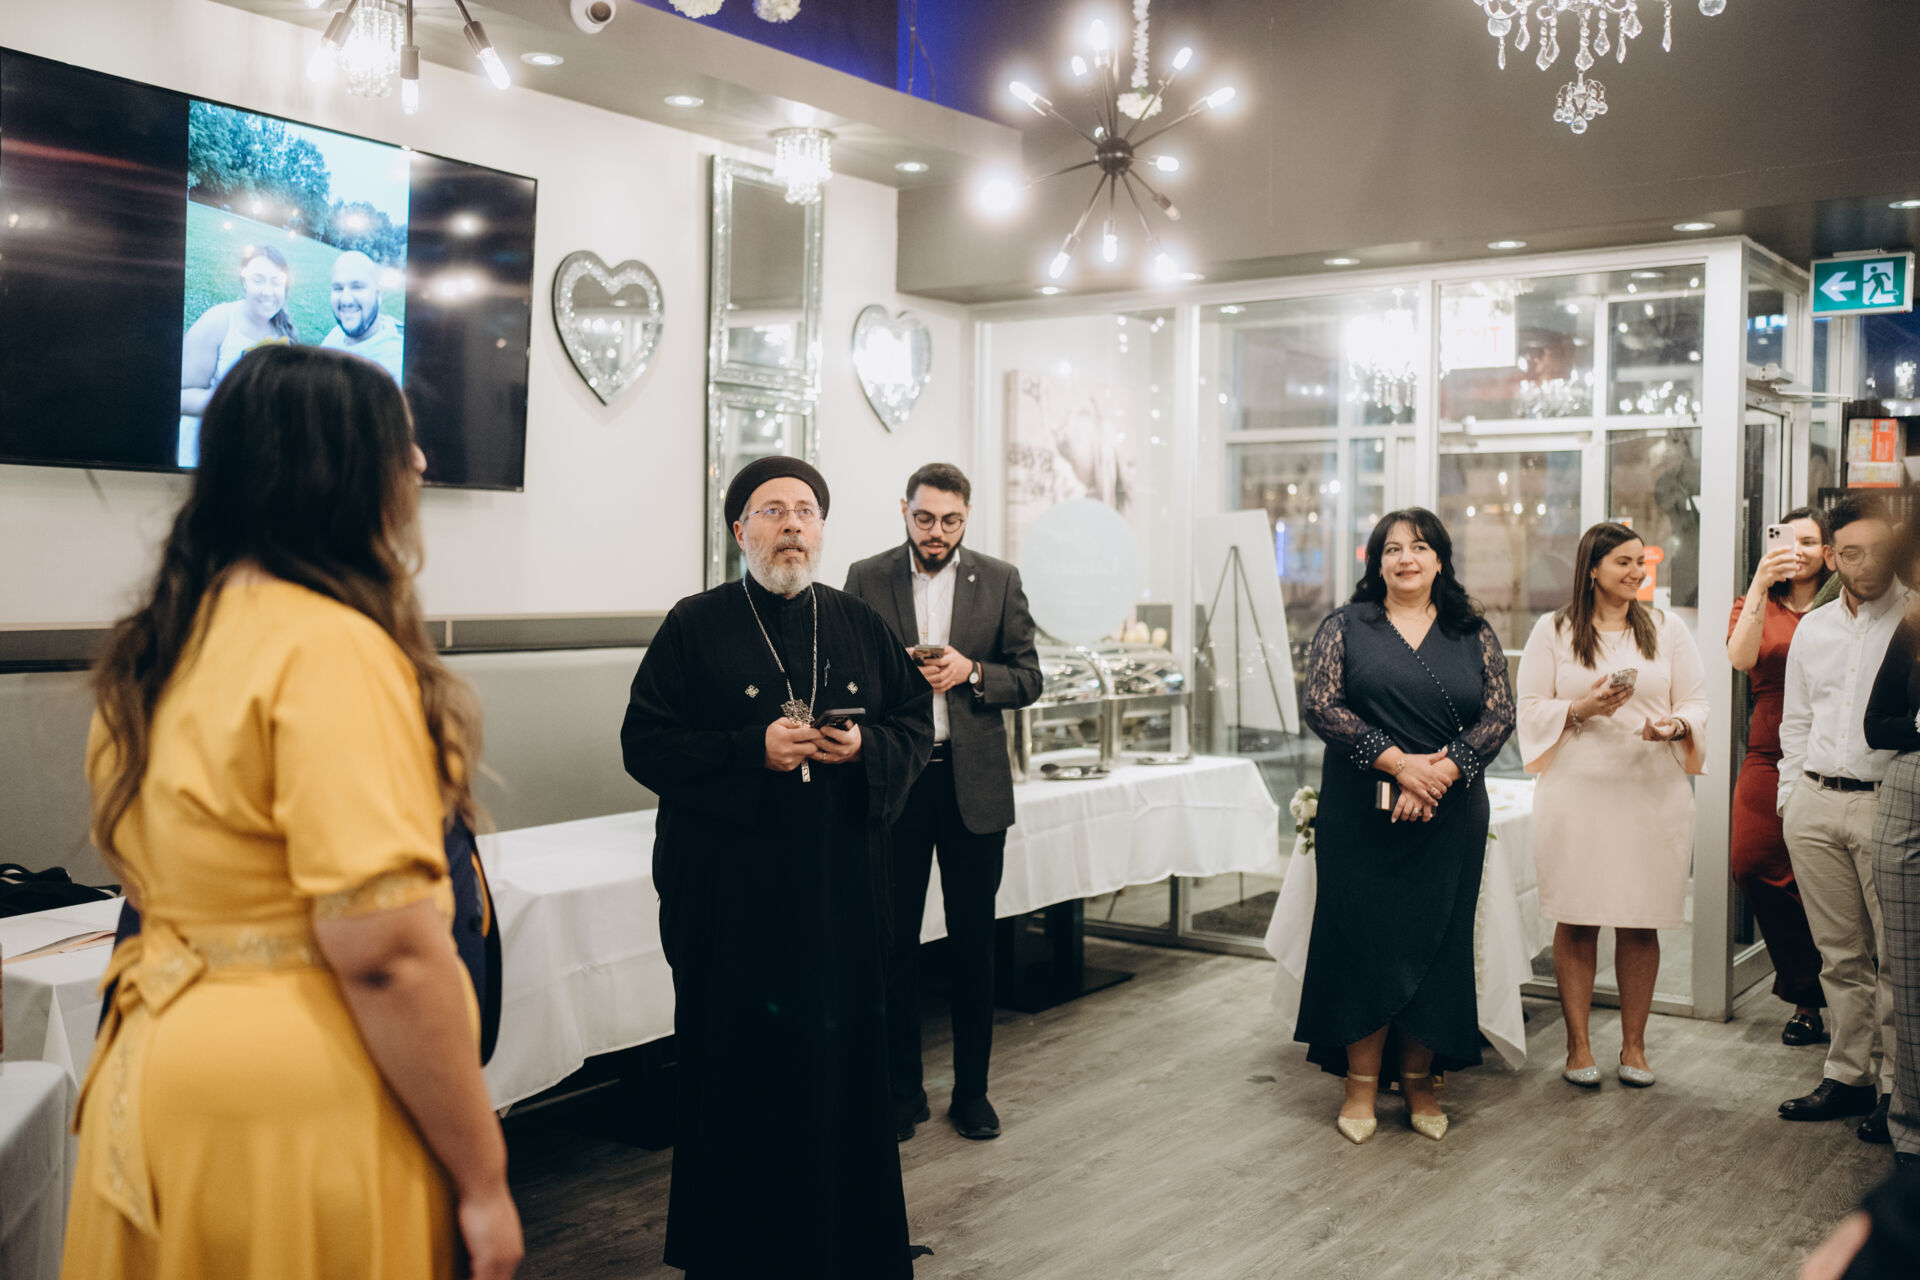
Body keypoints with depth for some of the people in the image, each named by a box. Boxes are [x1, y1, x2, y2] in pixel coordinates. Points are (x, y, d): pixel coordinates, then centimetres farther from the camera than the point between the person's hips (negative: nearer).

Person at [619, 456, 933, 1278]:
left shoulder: (860, 625, 10)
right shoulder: (694, 626, -1)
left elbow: (917, 720, 12)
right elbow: (645, 742, -7)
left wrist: (866, 746, -9)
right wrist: (753, 752, -18)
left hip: (840, 886, 3)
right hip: (729, 893, -3)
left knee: (841, 1056, 6)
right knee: (738, 1064, 1)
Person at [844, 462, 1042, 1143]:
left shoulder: (999, 580, 5)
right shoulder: (866, 578, 3)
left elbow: (1029, 678, 5)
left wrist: (971, 672, -13)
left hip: (973, 782, 1)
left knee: (974, 942, 8)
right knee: (895, 941, 5)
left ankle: (972, 1090, 20)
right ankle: (902, 1091, 18)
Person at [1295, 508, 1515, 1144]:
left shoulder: (1473, 634, 9)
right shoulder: (1346, 627, 4)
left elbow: (1499, 714, 2)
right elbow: (1320, 705, -7)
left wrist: (1444, 769, -15)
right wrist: (1399, 762, -16)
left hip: (1449, 814, 2)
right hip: (1360, 813, -2)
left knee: (1435, 940, 4)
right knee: (1363, 936, -2)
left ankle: (1419, 1081, 16)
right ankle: (1361, 1084, 8)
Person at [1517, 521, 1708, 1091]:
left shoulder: (1666, 628, 11)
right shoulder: (1552, 631, 5)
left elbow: (1696, 701, 9)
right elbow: (1531, 708, 4)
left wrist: (1676, 724, -12)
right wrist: (1581, 709, -13)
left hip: (1653, 792, 2)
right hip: (1576, 791, -1)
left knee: (1640, 923, 4)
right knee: (1575, 920, 1)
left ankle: (1634, 1043, 17)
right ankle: (1578, 1043, 13)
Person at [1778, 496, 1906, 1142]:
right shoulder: (1812, 628, 13)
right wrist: (1790, 795, 14)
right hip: (1815, 805, 4)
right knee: (1841, 953, 11)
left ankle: (1893, 1087, 7)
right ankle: (1848, 1075, 20)